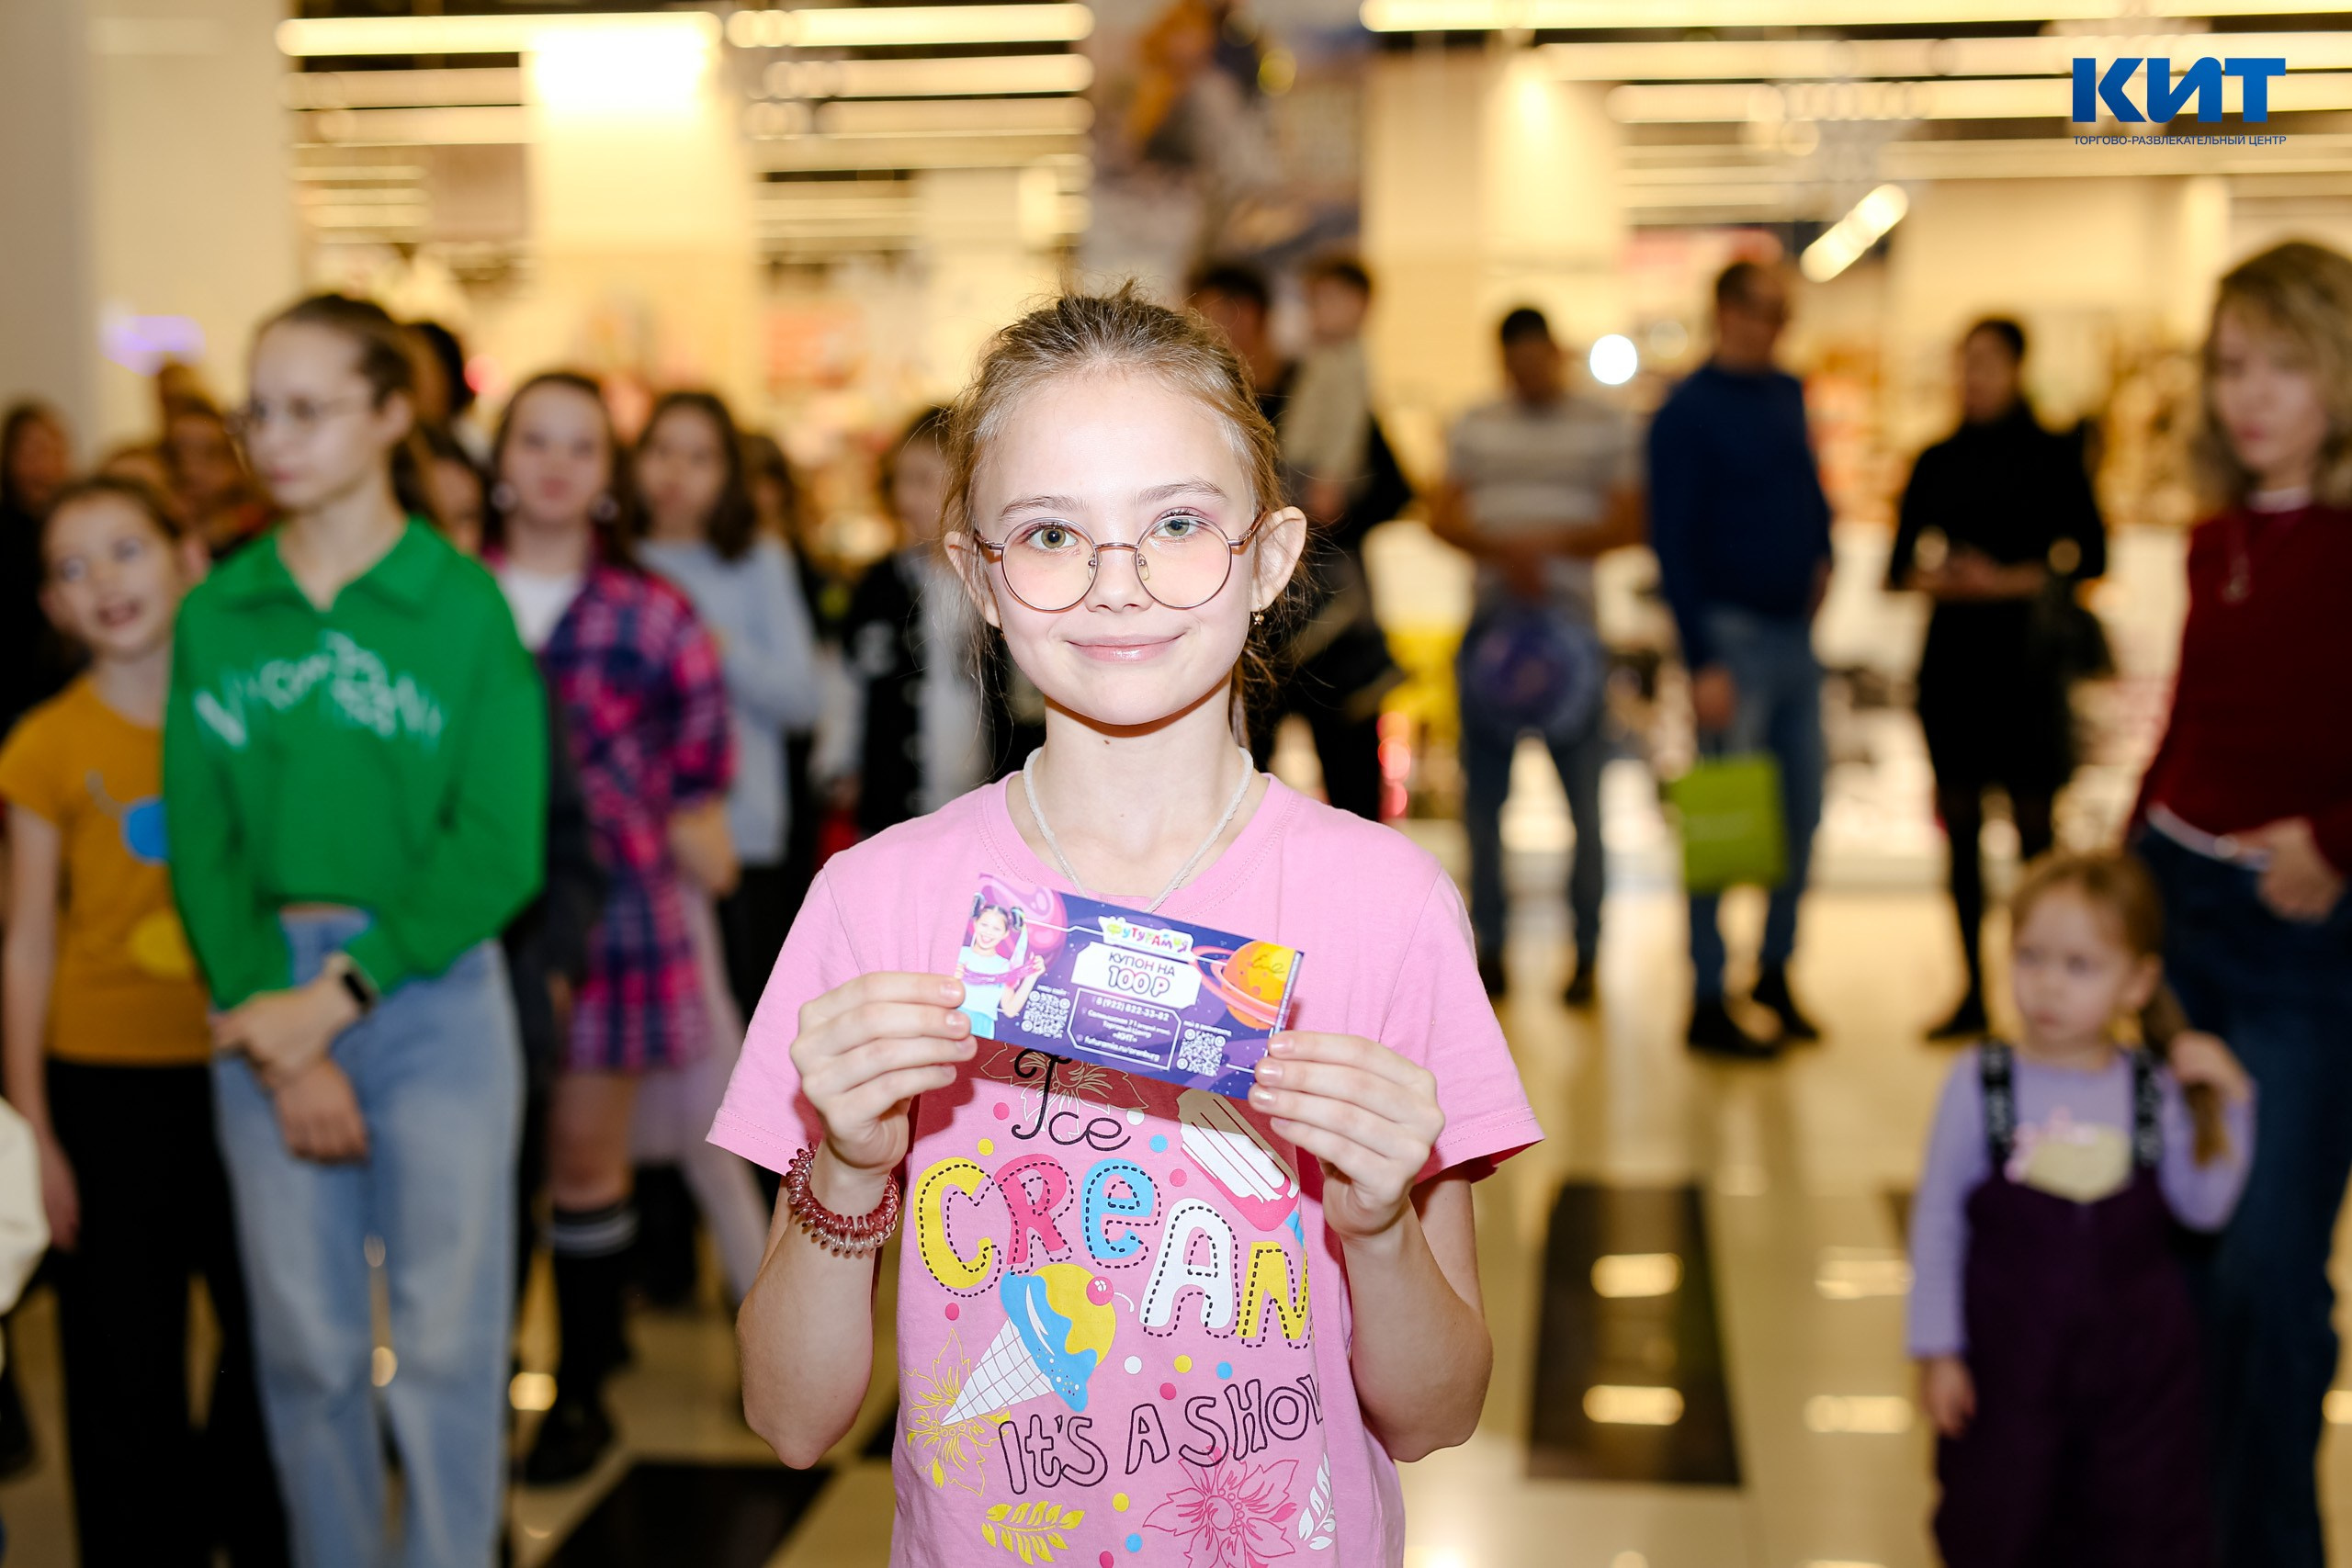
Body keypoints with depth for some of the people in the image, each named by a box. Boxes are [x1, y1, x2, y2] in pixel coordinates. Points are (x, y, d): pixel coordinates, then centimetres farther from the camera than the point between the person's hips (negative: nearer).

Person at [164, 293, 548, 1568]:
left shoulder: (463, 603, -4)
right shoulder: (214, 615, 5)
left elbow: (498, 846, -9)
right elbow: (199, 842, 2)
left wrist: (339, 993, -14)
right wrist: (273, 1029, -8)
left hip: (432, 993, -3)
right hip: (264, 998, 3)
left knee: (446, 1337, 4)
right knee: (305, 1343, 11)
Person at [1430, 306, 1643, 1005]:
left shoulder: (1610, 427, 7)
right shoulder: (1474, 427, 13)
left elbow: (1628, 523, 0)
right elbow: (1443, 516, 5)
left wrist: (1553, 541, -15)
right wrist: (1501, 551, -13)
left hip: (1569, 620, -2)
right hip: (1490, 618, 2)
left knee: (1583, 792, -3)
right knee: (1482, 789, 4)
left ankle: (1587, 952, 6)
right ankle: (1489, 946, 13)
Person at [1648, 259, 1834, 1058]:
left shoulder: (1787, 393, 12)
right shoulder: (1687, 412, -9)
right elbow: (1673, 543, -13)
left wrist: (1822, 553, 7)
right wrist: (1702, 662, -17)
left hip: (1795, 633, 7)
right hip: (1732, 633, -7)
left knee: (1802, 809, 10)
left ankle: (1776, 969, 25)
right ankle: (1708, 1004, 5)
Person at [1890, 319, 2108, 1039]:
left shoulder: (2052, 456, 0)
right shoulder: (1938, 461, 11)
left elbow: (2089, 555, -2)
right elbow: (1902, 561, 12)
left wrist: (2008, 580, -13)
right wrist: (1928, 577, -9)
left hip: (2024, 656, -4)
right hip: (1951, 654, 4)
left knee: (2031, 822, -4)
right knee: (1960, 824, 5)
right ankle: (1973, 991, 13)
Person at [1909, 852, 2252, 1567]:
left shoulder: (2157, 1090, -6)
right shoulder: (1980, 1083, -11)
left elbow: (2204, 1208, -3)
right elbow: (1937, 1219, -7)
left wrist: (2227, 1108, -13)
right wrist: (1938, 1349, -7)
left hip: (2138, 1358, 2)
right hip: (2009, 1354, -1)